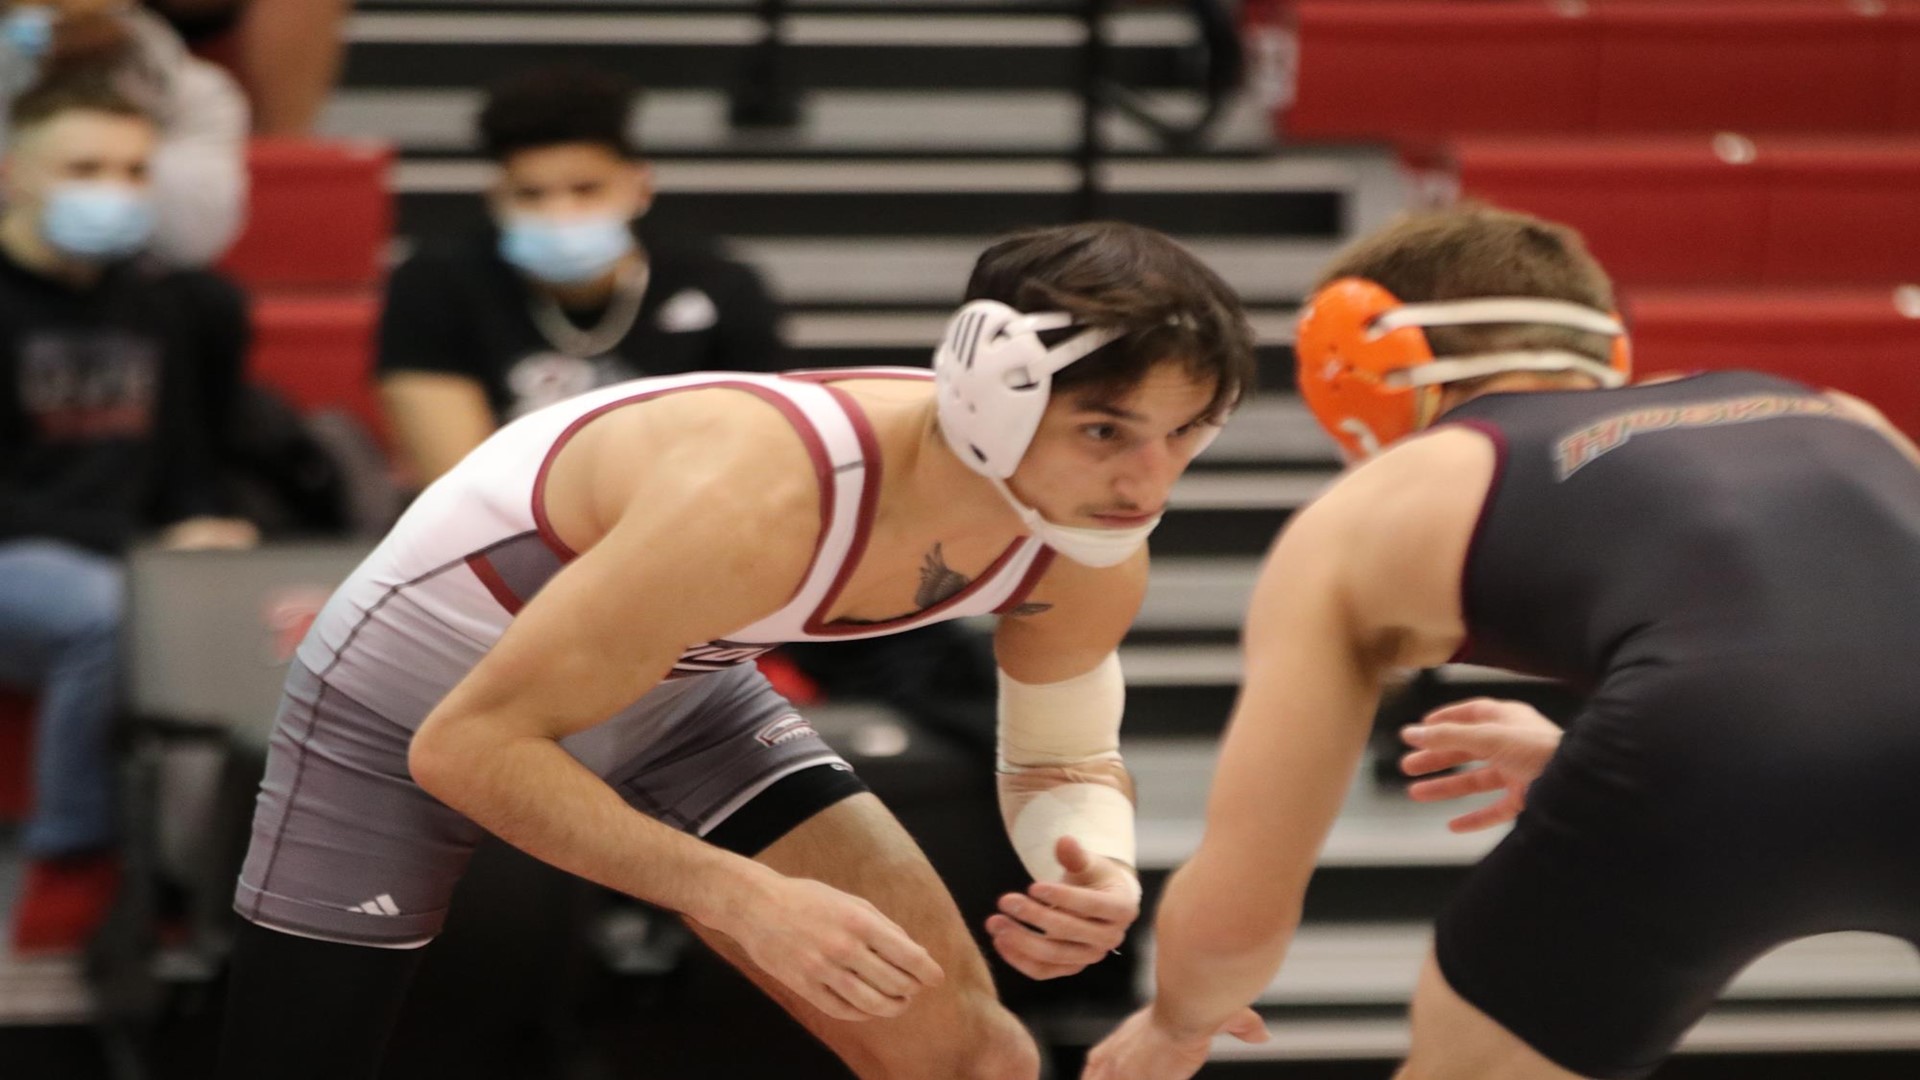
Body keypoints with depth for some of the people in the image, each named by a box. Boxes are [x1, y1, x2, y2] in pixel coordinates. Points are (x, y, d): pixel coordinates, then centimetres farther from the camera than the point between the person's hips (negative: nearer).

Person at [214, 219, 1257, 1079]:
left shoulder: (1093, 557, -21)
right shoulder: (759, 501, -42)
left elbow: (1065, 762, -2)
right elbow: (468, 745, -34)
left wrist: (1100, 873, -26)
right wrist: (745, 898, -41)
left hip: (674, 694, 6)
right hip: (414, 705, -6)